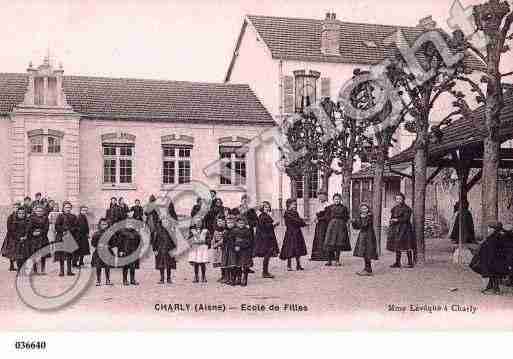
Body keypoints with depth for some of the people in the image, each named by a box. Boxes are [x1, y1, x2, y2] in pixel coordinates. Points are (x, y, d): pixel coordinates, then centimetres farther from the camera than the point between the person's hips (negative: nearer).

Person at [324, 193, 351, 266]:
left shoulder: (344, 208, 9)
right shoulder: (330, 207, 7)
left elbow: (347, 217, 10)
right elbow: (328, 217, 8)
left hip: (341, 226, 1)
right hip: (332, 225, -1)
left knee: (339, 243, 2)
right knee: (330, 243, -7)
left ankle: (337, 260, 9)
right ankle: (329, 260, -2)